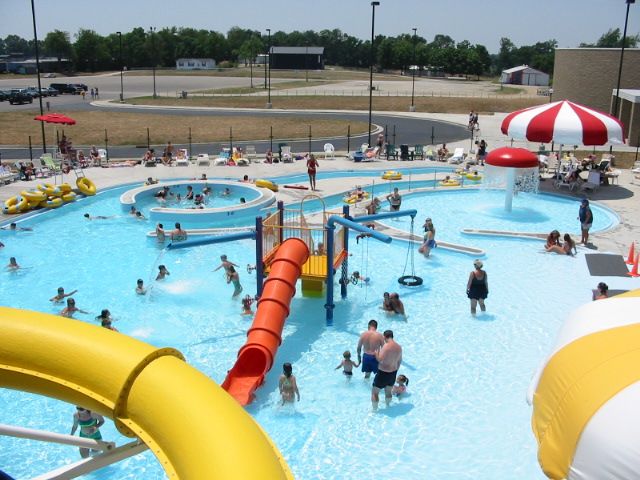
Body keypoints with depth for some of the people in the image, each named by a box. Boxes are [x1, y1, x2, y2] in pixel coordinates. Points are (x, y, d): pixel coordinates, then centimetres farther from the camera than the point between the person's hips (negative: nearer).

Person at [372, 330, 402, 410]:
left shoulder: (386, 346, -24)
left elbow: (380, 360, -26)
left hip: (383, 373, -7)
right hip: (393, 373, 7)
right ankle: (387, 406, 44)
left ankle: (375, 410, 16)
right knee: (388, 392, 27)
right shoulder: (399, 347, -1)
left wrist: (376, 352, -8)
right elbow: (399, 361, 11)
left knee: (374, 392, 10)